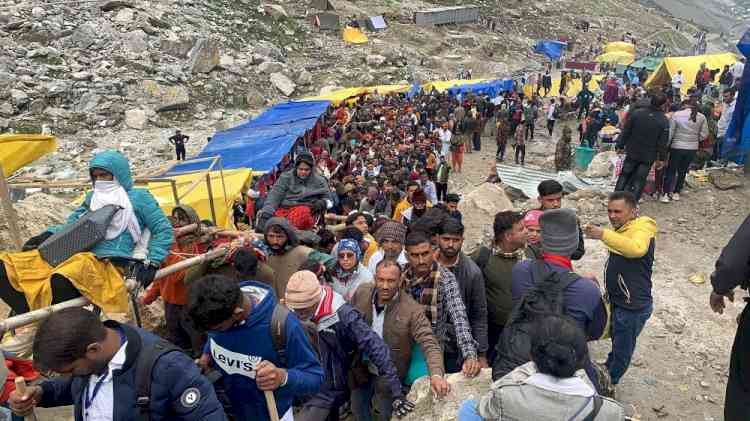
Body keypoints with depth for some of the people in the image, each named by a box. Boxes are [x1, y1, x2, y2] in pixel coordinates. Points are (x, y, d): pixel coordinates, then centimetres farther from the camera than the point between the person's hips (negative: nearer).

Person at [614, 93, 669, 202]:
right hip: (648, 156, -1)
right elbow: (663, 142, -6)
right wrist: (661, 158, 1)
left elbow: (625, 131, -2)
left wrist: (620, 145, 7)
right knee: (639, 180, 6)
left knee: (624, 175, 15)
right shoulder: (664, 120, -9)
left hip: (632, 152, 2)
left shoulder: (636, 113, -6)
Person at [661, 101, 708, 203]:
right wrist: (694, 140, 16)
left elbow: (669, 133, -8)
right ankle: (676, 193, 22)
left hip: (677, 147, -3)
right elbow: (704, 134, 1)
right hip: (692, 148, 3)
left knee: (671, 171, 6)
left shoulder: (676, 115, -10)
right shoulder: (701, 117, 0)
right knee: (683, 171, 16)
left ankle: (666, 194, 2)